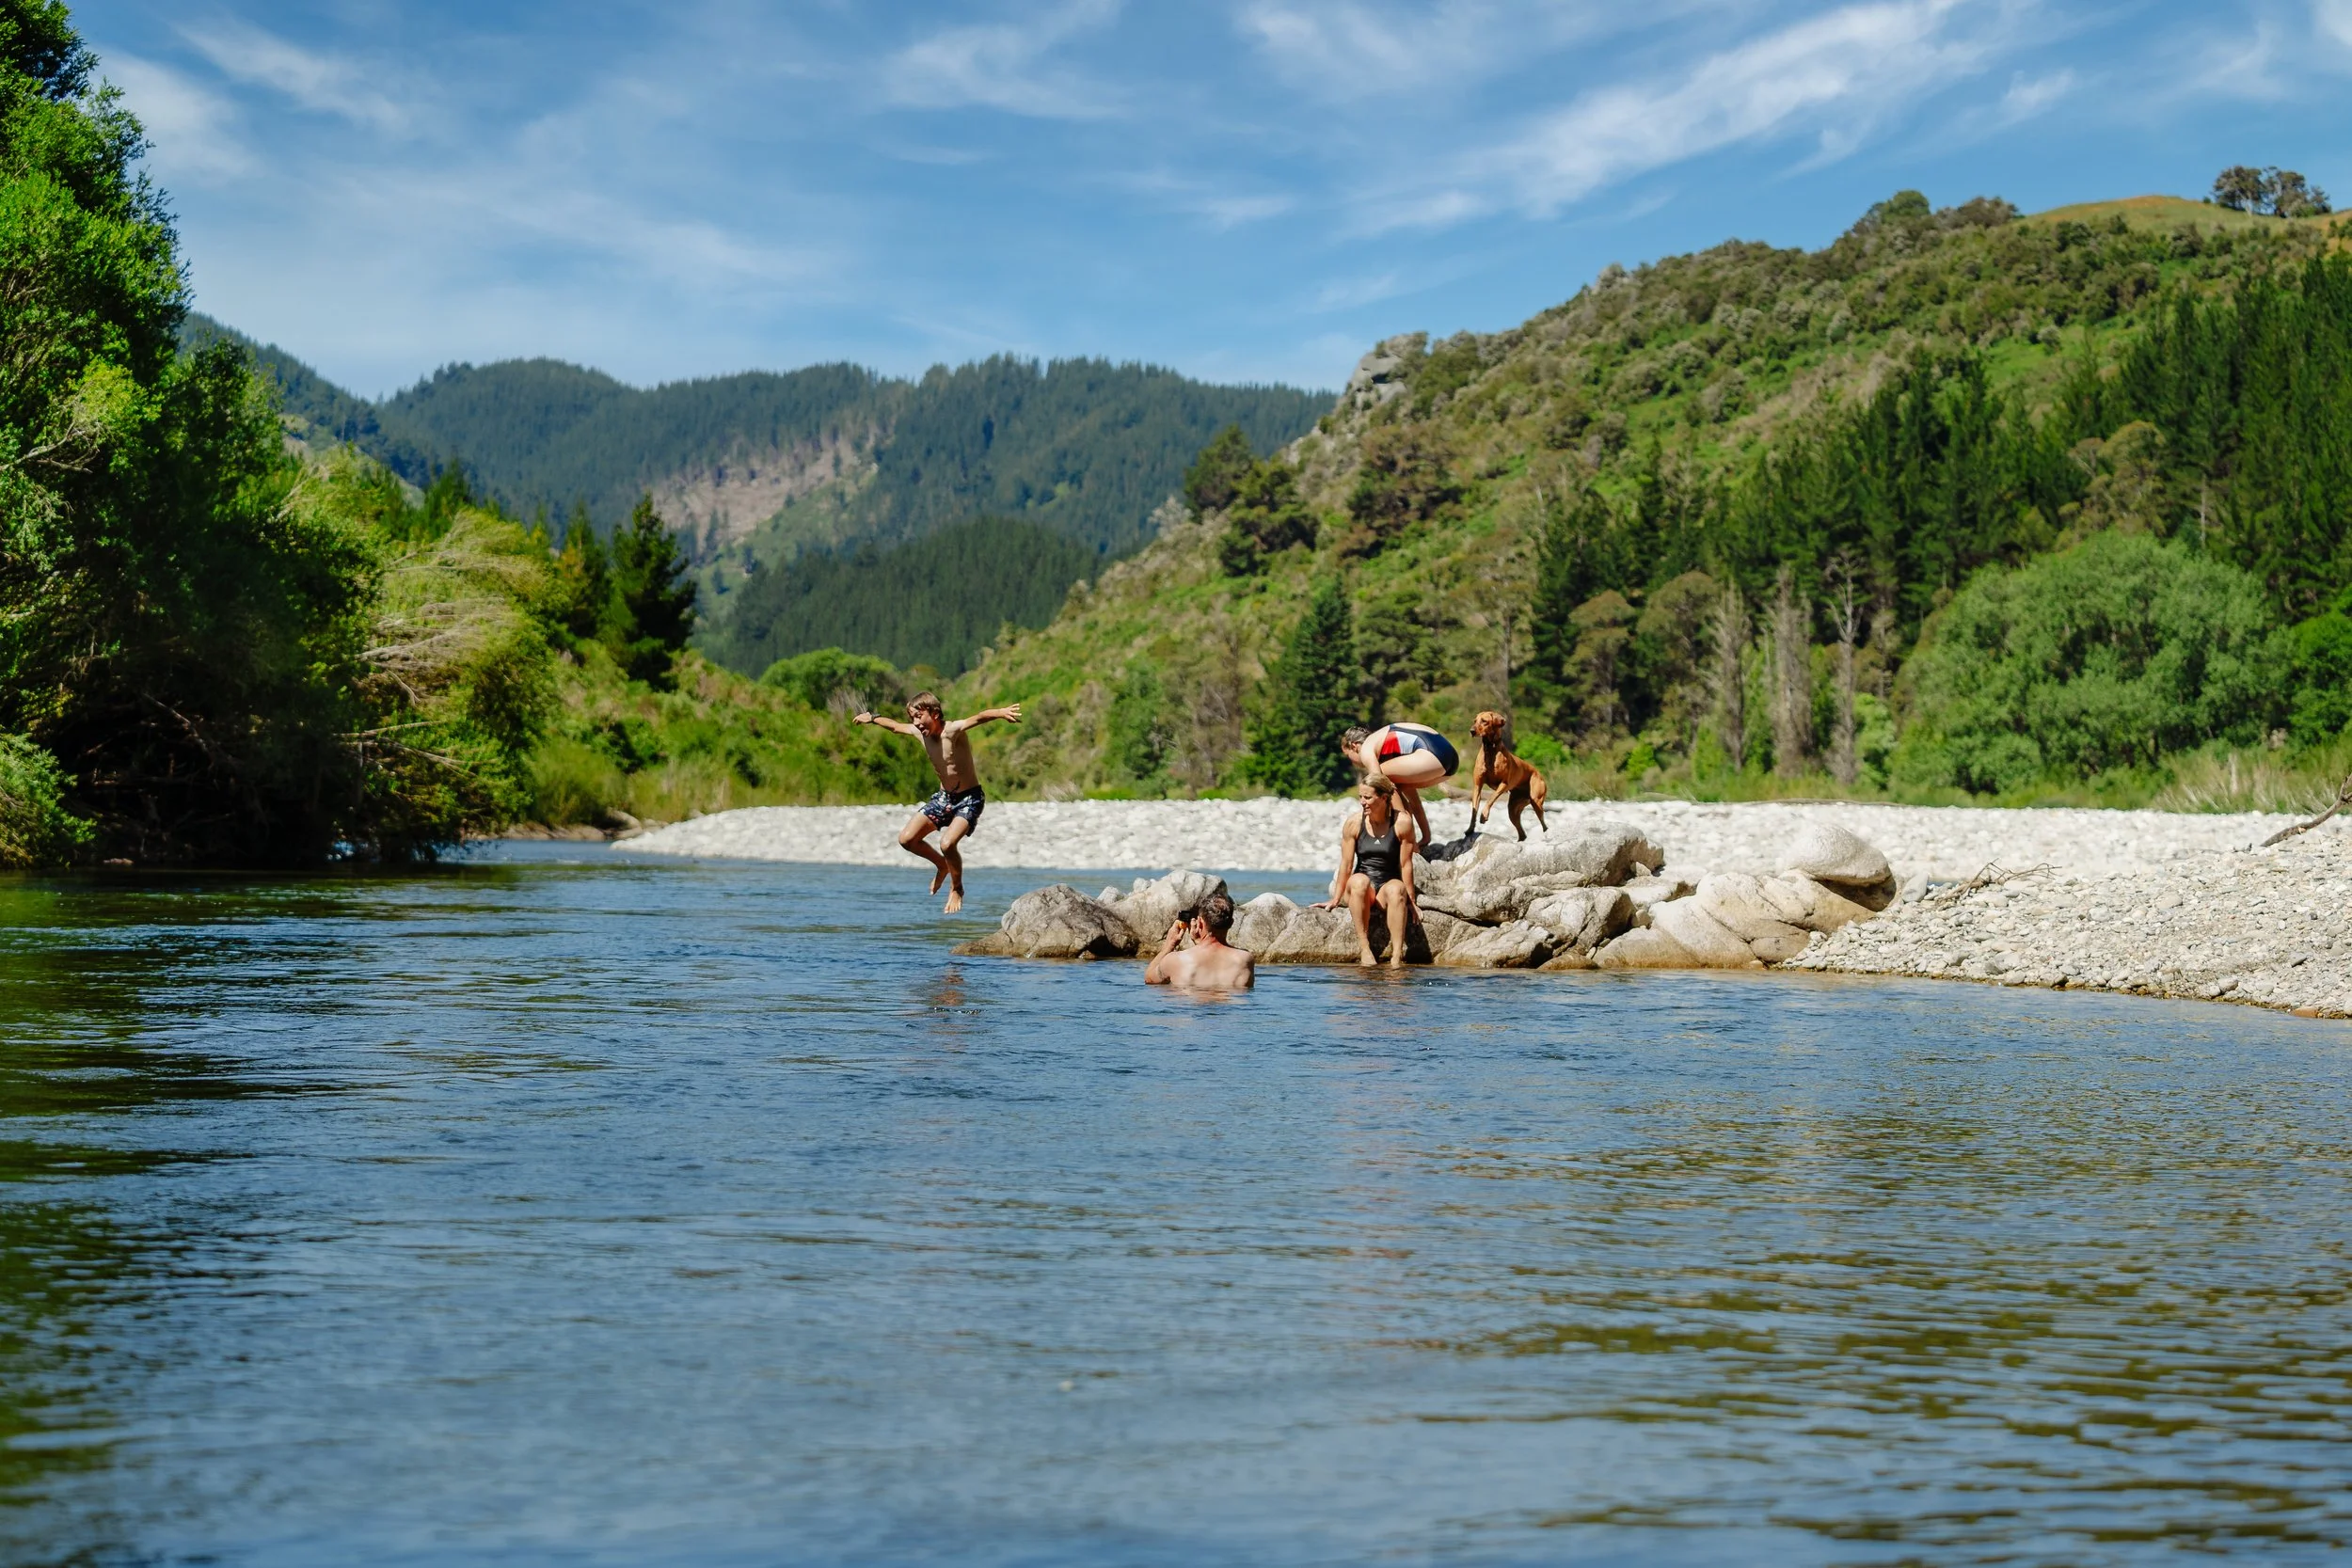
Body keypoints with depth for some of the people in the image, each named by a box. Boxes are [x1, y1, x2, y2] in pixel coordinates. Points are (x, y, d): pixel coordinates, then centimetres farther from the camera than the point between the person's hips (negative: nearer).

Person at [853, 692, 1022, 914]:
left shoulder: (953, 730, -25)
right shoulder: (919, 732, -4)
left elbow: (978, 718, -46)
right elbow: (895, 725, 18)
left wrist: (1001, 712, -65)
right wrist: (872, 718, 35)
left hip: (970, 798, -7)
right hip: (944, 797, 8)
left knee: (947, 843, -27)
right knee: (906, 839, -2)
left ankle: (957, 888, 2)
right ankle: (942, 865, 25)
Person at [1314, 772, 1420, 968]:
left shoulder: (1402, 822, -7)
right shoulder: (1354, 822, -4)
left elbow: (1405, 864, -4)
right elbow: (1346, 864, 0)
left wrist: (1411, 901, -1)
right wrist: (1335, 899, 1)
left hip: (1388, 885, -1)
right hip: (1360, 890, 1)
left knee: (1396, 889, -36)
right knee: (1359, 880, -35)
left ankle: (1397, 954, -44)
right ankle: (1364, 948, -36)